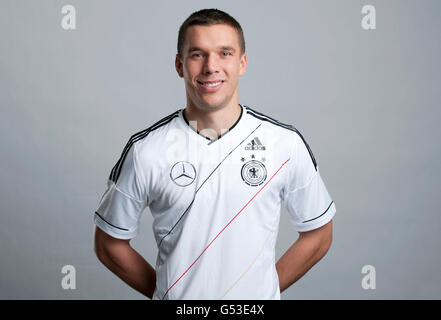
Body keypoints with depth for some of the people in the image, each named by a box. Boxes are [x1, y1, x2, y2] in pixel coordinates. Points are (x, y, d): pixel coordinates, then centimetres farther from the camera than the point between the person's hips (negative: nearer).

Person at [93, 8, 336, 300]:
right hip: (176, 298, 0)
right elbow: (110, 244, -2)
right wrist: (163, 291, -3)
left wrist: (263, 289, -3)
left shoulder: (286, 143, -11)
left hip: (258, 298, 1)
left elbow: (318, 236, -1)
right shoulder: (145, 150, -12)